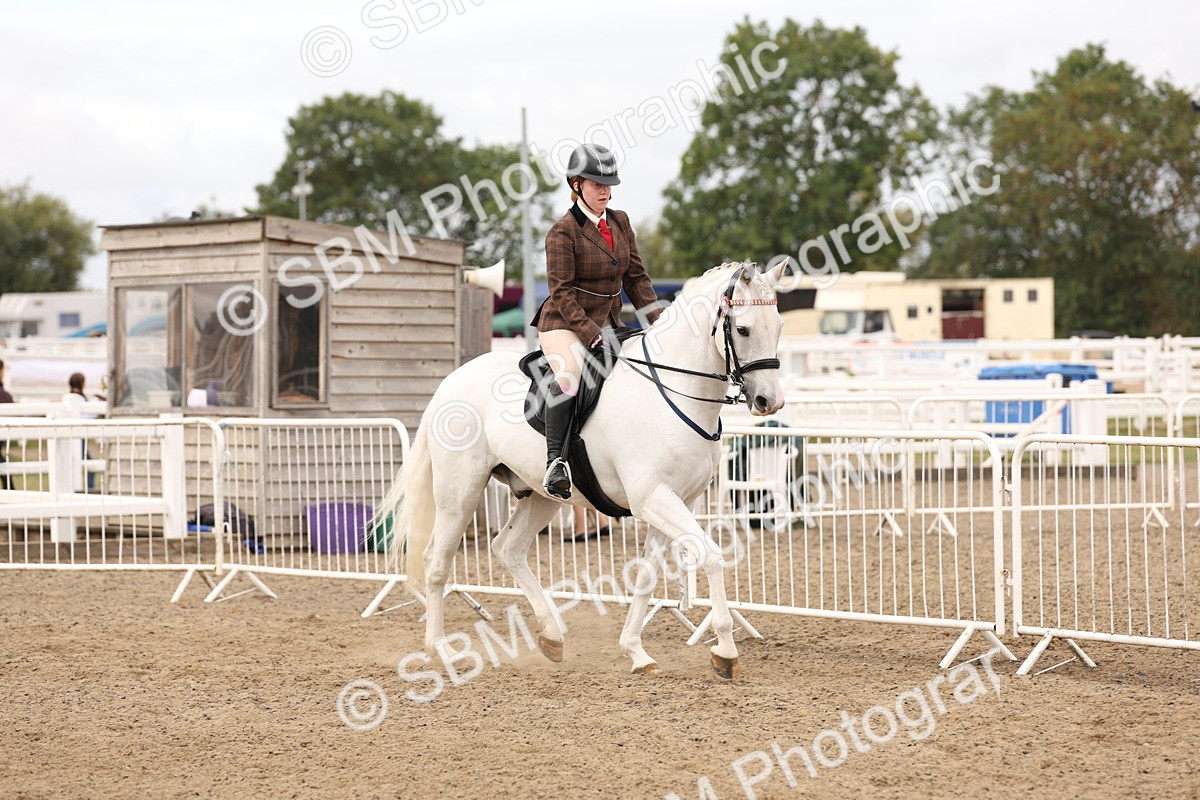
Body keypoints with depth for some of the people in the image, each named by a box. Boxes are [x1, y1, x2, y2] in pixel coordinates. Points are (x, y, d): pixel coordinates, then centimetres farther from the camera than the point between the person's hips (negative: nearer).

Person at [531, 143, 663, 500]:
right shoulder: (563, 232, -11)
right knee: (569, 373, -36)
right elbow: (562, 292, -15)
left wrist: (659, 320, 2)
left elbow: (636, 277, 13)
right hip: (564, 323, -8)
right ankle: (554, 460, -39)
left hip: (608, 323, 8)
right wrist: (591, 333, -24)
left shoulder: (620, 222, 10)